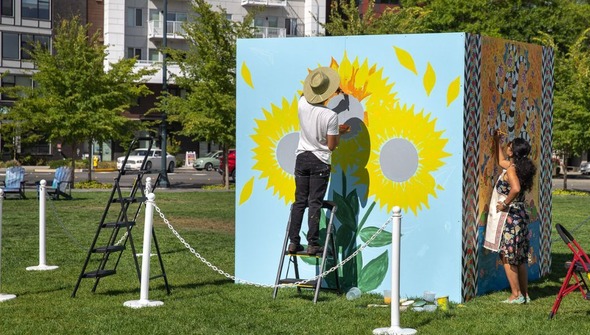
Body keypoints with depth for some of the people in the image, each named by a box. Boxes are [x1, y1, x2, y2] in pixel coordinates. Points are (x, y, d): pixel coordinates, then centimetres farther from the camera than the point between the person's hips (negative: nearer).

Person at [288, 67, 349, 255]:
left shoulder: (302, 104, -6)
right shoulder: (331, 116, -18)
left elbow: (306, 95, 21)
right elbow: (331, 146, -12)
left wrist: (334, 93, 25)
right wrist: (339, 132, 7)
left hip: (302, 158, 4)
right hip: (320, 162, -4)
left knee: (299, 201, 10)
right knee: (315, 203, 0)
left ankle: (293, 242, 9)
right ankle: (312, 244, 0)